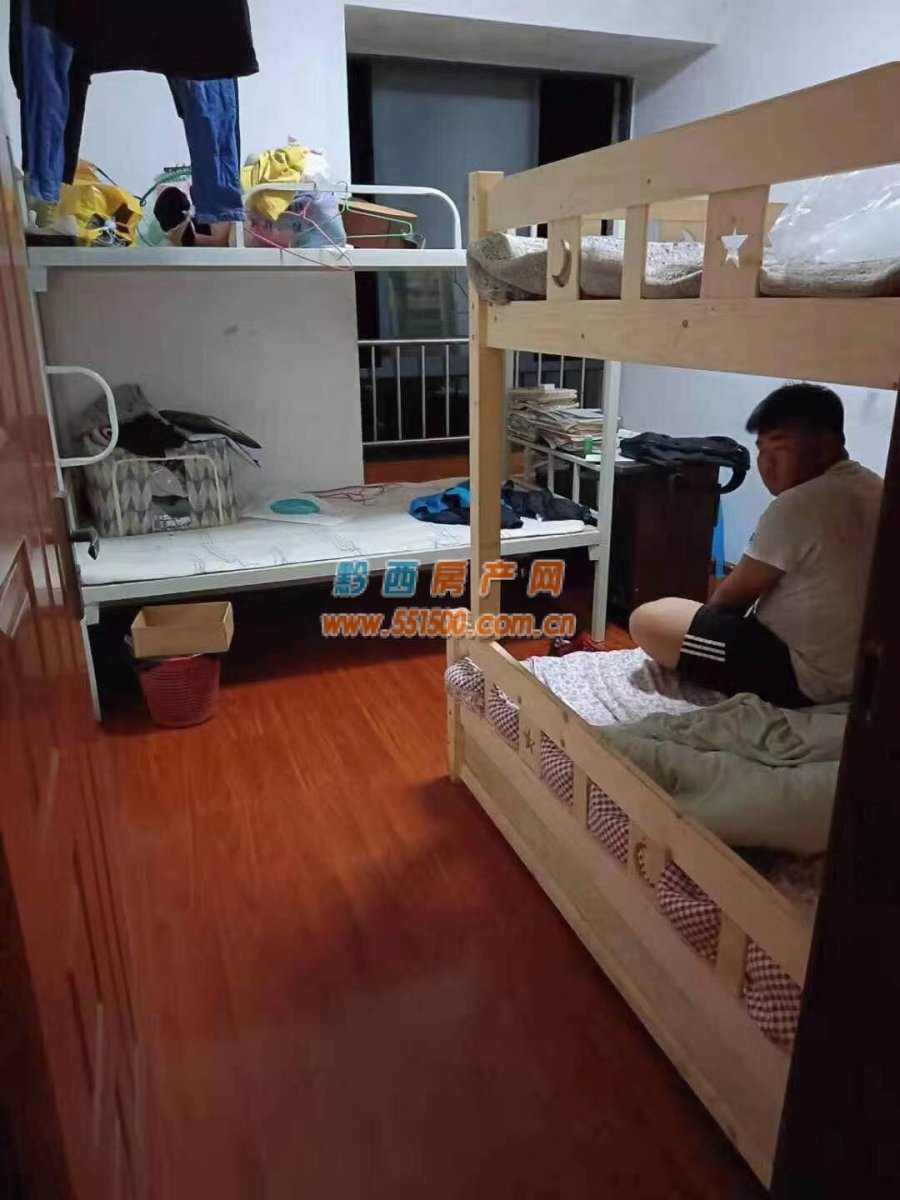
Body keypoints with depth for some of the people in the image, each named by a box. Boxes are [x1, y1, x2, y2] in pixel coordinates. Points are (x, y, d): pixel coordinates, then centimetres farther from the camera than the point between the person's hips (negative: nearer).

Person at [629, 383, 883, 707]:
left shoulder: (797, 505, -23)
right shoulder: (874, 490, 6)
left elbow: (736, 593, -12)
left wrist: (710, 615, 10)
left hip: (805, 677, -10)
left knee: (647, 620, -12)